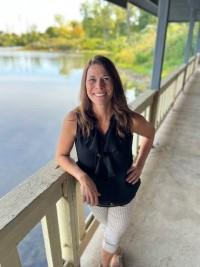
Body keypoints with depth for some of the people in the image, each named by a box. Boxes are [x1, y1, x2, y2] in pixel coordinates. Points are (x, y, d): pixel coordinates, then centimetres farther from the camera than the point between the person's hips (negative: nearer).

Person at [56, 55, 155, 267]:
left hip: (123, 193, -1)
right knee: (111, 231, 33)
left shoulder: (129, 120, -24)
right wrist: (82, 177, -28)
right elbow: (61, 156, -12)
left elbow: (150, 133, -1)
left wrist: (140, 164, -8)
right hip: (94, 193, 2)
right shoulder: (74, 120, -25)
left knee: (110, 240, 22)